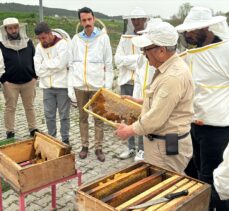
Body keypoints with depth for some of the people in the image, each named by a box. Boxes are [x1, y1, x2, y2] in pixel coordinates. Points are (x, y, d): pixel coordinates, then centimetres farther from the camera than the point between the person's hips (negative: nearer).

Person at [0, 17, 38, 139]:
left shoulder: (28, 42, 4)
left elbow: (35, 59, 9)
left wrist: (35, 76, 3)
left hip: (28, 81, 2)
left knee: (29, 107, 12)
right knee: (10, 108, 7)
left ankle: (33, 129, 25)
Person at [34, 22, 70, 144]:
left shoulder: (62, 44, -10)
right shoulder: (39, 47, 5)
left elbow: (60, 64, -22)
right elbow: (38, 70, -3)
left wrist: (45, 64, -8)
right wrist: (53, 66, -12)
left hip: (62, 85, -4)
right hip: (47, 87, 5)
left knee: (64, 115, 6)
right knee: (49, 115, 12)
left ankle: (65, 140, 19)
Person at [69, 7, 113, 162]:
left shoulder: (103, 37, -2)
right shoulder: (76, 39, 6)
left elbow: (109, 65, -2)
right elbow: (72, 64, 9)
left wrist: (108, 87, -6)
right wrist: (71, 85, 3)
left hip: (97, 85, -3)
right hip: (80, 86, 3)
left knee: (99, 118, 5)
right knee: (83, 117, 12)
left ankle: (99, 148, 16)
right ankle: (85, 146, 24)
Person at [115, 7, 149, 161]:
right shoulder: (125, 38, 11)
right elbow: (118, 59, 0)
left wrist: (129, 60, -11)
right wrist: (138, 58, -10)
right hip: (126, 81, 5)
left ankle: (142, 149, 13)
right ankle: (131, 148, 23)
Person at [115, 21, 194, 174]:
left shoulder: (173, 76, -27)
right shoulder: (168, 67, 7)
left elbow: (155, 118, -26)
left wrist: (130, 130, -12)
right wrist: (139, 101, 18)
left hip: (167, 146, -10)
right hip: (162, 141, 10)